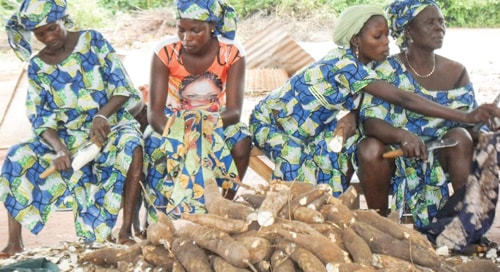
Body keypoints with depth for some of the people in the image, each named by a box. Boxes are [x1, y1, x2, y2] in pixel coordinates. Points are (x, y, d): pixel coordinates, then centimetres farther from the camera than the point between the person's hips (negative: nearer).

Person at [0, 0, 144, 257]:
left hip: (110, 125, -2)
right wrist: (59, 149, -25)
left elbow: (123, 87, -6)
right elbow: (41, 119, -4)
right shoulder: (37, 67, 1)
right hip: (68, 136, 3)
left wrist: (101, 115, -25)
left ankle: (127, 227, -31)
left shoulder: (93, 41, -3)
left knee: (131, 147, -38)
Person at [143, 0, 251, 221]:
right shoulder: (166, 51, -16)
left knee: (241, 144, -32)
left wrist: (209, 123, -43)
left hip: (217, 122, 1)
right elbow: (154, 111, -21)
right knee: (156, 145, -35)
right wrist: (174, 135, -43)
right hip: (173, 123, 0)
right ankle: (165, 218, -21)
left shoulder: (232, 53, -15)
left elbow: (234, 110, -20)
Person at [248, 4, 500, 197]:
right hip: (270, 121, -8)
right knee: (299, 177, -24)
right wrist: (466, 117, -43)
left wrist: (351, 116, -28)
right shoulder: (345, 64, -34)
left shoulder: (354, 63, -6)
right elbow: (403, 99, -40)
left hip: (299, 128, 8)